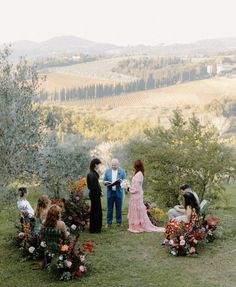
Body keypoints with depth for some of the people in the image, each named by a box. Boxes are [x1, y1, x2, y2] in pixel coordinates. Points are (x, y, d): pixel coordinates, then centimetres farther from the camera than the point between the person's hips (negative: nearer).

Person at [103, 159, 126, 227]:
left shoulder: (122, 171, 5)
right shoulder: (107, 171, 9)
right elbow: (104, 181, 10)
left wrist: (121, 181, -19)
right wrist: (106, 182, -12)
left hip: (118, 192, -1)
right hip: (110, 192, 1)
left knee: (119, 208, 4)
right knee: (109, 208, 3)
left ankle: (119, 222, 14)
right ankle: (109, 222, 10)